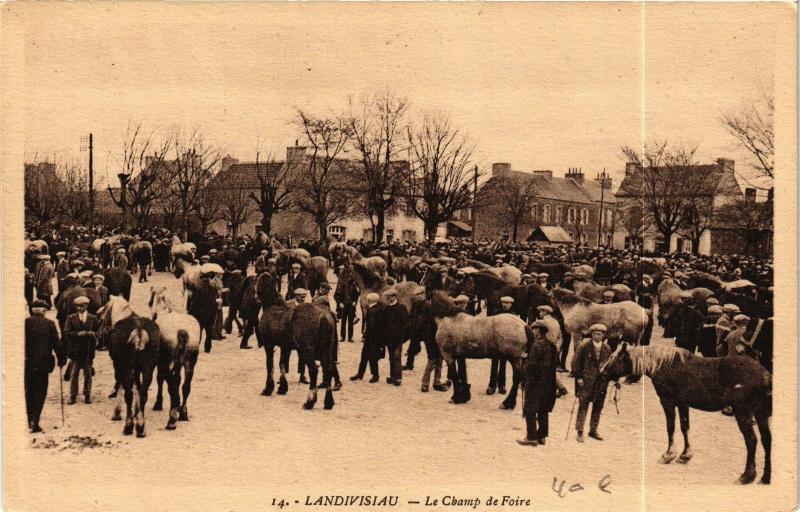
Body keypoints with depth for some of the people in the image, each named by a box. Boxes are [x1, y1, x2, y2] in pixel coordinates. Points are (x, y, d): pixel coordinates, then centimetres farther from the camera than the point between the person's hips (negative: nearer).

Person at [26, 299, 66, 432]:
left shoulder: (25, 322, -2)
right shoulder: (49, 324, -4)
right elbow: (57, 343, -3)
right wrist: (62, 359, 7)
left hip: (27, 363, 1)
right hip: (43, 362, -1)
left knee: (29, 391, 17)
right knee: (40, 392, 3)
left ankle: (30, 419, 17)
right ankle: (35, 422, -6)